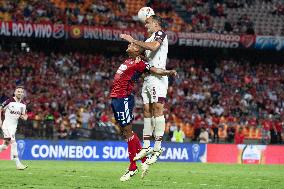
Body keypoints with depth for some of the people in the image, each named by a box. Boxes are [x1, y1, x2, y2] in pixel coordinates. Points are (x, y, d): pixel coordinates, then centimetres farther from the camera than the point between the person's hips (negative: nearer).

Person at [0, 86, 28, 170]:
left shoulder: (23, 104, 4)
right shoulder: (9, 101, -12)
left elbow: (22, 115, 14)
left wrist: (24, 117, -9)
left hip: (14, 126, 7)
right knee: (13, 143, -16)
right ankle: (18, 163, -18)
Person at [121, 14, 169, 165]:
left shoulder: (160, 34, -2)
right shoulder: (150, 39, 26)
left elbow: (153, 46, -22)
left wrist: (133, 41, -16)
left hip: (158, 77, -9)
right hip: (147, 78, 9)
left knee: (157, 108, -15)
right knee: (147, 111, 6)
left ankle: (158, 147, -20)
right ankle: (146, 147, 8)